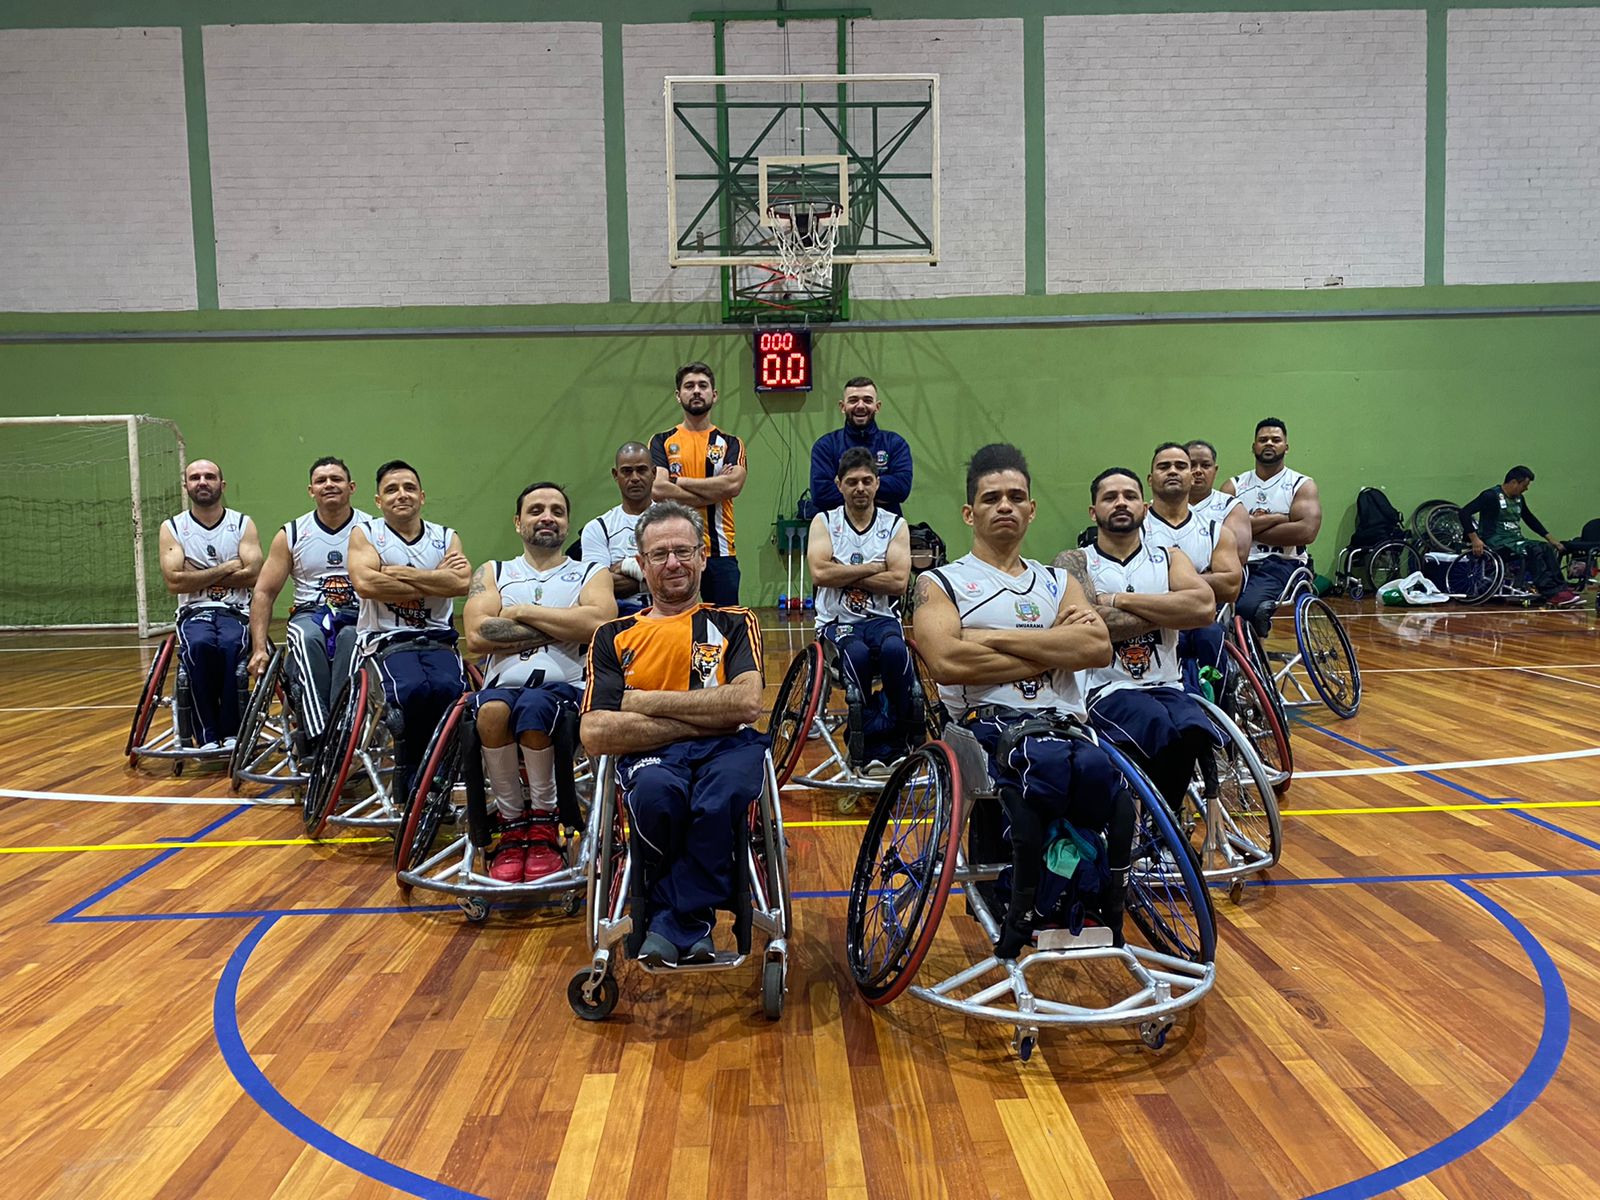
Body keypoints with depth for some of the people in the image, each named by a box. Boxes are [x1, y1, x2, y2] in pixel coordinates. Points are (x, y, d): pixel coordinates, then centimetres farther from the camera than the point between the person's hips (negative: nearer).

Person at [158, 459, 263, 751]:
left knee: (230, 645, -34)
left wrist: (200, 576, -6)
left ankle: (231, 732, -22)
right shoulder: (172, 528, 8)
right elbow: (175, 582, -6)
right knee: (200, 645, -34)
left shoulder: (243, 524, 7)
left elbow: (252, 575, -7)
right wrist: (226, 568, -6)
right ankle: (207, 735, -24)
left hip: (235, 611, 0)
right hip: (194, 612, 0)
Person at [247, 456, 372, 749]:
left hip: (358, 616, -1)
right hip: (310, 614, 1)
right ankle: (317, 738, -42)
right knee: (307, 640, -34)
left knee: (350, 638, -37)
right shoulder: (291, 535, 11)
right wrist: (259, 648, -2)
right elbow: (264, 593, 10)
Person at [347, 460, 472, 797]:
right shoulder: (365, 534, 9)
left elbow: (462, 582, -7)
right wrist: (433, 583, -6)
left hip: (437, 638, 2)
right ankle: (408, 780, -8)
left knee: (448, 688, -31)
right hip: (386, 639, -2)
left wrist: (400, 573, -9)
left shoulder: (446, 538, 15)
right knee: (414, 689, -34)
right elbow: (365, 583, -12)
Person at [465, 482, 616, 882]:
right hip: (503, 684, 1)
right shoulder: (492, 573, 21)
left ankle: (543, 824, -16)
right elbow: (476, 636, 0)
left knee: (533, 706, -36)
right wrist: (560, 628, -2)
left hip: (565, 687, -1)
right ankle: (512, 825, -15)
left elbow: (599, 624, -8)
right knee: (492, 711, -35)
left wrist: (521, 612, -2)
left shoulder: (591, 574, 17)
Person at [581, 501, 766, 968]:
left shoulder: (733, 623, 20)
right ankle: (693, 926, -12)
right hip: (650, 756, 1)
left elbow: (747, 703, -1)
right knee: (655, 791, -37)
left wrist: (648, 702, 0)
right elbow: (595, 734, 3)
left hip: (727, 748, 0)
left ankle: (670, 926, -16)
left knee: (720, 800, -38)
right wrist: (704, 717, -4)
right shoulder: (614, 636, 20)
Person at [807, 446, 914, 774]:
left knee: (894, 650, -34)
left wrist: (844, 574, -9)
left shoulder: (895, 525, 6)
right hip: (837, 621, -1)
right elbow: (820, 572, -13)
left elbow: (898, 582, -9)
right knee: (857, 655, -34)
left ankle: (900, 739, -16)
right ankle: (878, 748, -20)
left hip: (881, 619, 1)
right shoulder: (824, 522, 6)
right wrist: (874, 567, -9)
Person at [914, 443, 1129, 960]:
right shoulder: (940, 583, 15)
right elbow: (947, 661, -8)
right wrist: (1053, 650, -1)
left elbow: (1098, 648, 4)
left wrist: (994, 637, -3)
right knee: (1048, 764, -38)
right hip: (985, 728, -3)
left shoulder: (1058, 582, 27)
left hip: (1063, 724, 3)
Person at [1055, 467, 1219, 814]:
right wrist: (1168, 610, -4)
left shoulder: (1169, 558, 16)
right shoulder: (1074, 563, 6)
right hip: (1106, 690, -3)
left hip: (1166, 687, 3)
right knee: (1162, 727, -34)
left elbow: (1205, 608, -6)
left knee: (1193, 731, -31)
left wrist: (1119, 599, -8)